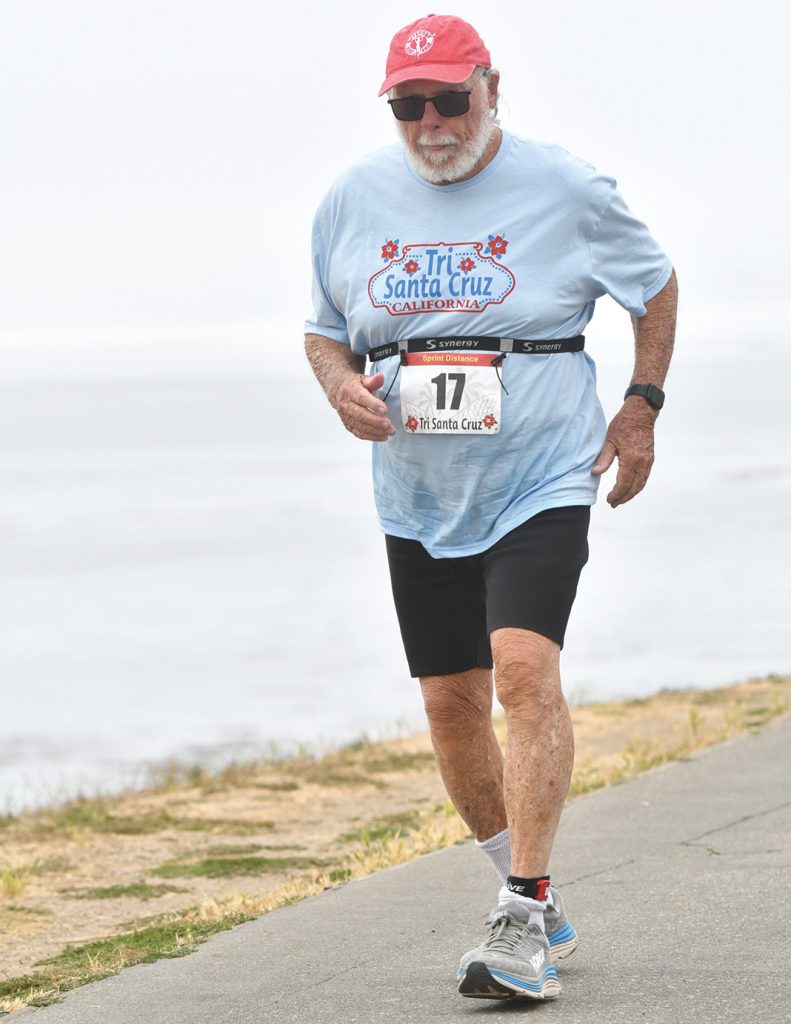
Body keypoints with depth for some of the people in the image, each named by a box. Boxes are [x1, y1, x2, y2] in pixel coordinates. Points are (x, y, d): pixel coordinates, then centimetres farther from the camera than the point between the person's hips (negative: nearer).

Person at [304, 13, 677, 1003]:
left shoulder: (565, 189, -4)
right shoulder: (353, 200, 3)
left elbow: (656, 284, 12)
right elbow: (322, 327, 15)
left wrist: (641, 405, 2)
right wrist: (341, 383, -7)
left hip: (541, 482, -4)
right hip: (418, 500, 4)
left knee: (525, 671, -23)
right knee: (451, 705, 7)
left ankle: (524, 920, -24)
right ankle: (537, 907, 24)